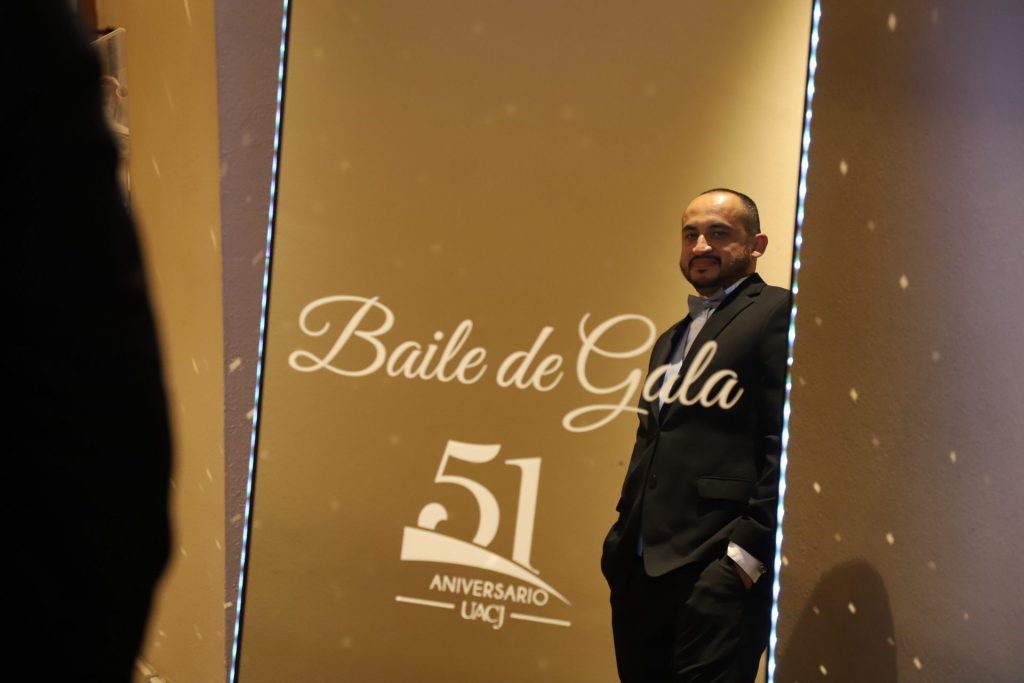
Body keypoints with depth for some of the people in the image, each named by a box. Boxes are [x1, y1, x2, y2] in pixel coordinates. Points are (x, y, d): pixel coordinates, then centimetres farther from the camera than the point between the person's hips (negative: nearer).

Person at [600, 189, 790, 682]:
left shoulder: (776, 313, -4)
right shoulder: (671, 339, 23)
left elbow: (787, 442, -13)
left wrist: (749, 551, -18)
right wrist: (621, 543, 14)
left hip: (717, 572, -8)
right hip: (640, 569, 8)